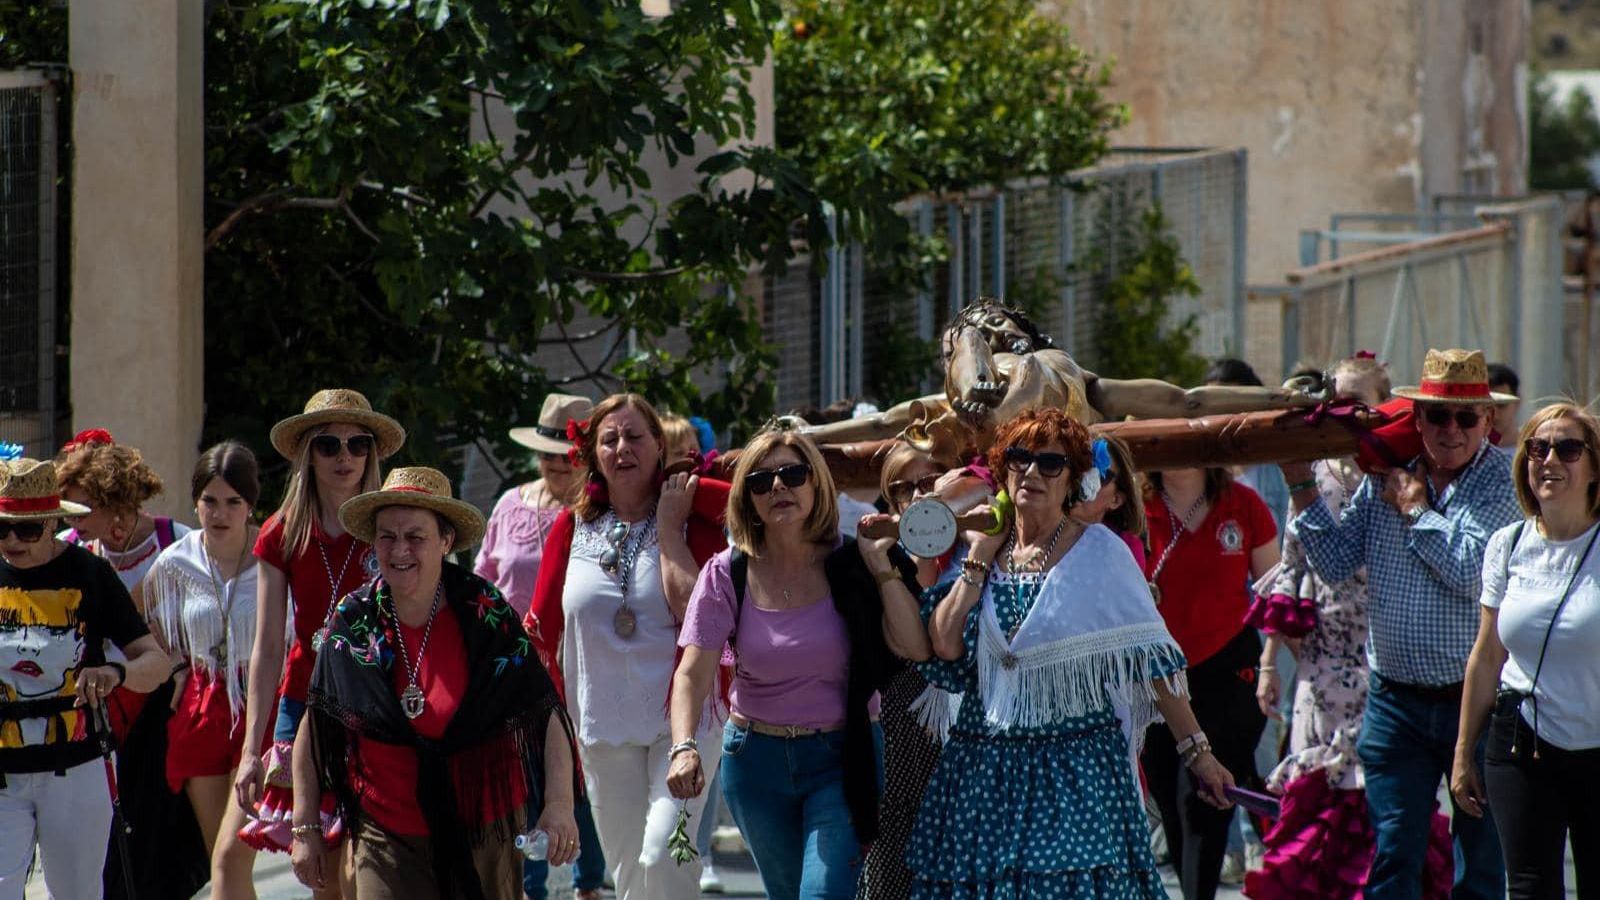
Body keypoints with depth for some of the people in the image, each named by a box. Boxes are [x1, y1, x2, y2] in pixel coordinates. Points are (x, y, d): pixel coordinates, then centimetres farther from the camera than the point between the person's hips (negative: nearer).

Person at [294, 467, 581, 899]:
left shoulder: (485, 614, -6)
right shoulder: (351, 622, -2)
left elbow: (545, 713, -5)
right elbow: (314, 727, 7)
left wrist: (559, 803, -17)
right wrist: (305, 828, 6)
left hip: (486, 831, 0)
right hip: (387, 839, 0)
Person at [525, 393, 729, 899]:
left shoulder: (695, 520, -1)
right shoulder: (572, 528, 7)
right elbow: (543, 631, 12)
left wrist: (670, 527, -11)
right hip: (603, 723, 4)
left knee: (663, 856, -21)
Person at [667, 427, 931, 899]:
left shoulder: (851, 566, -6)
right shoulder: (729, 574, -5)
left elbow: (916, 648, -17)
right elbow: (693, 673, -15)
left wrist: (885, 570, -18)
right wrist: (684, 748, -31)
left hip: (842, 759, -2)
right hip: (757, 760, 2)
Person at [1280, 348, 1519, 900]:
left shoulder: (1502, 482, -7)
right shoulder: (1384, 476, 6)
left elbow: (1474, 572, -21)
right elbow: (1335, 564, 8)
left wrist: (1415, 510, -9)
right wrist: (1301, 487, 2)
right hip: (1396, 703, 3)